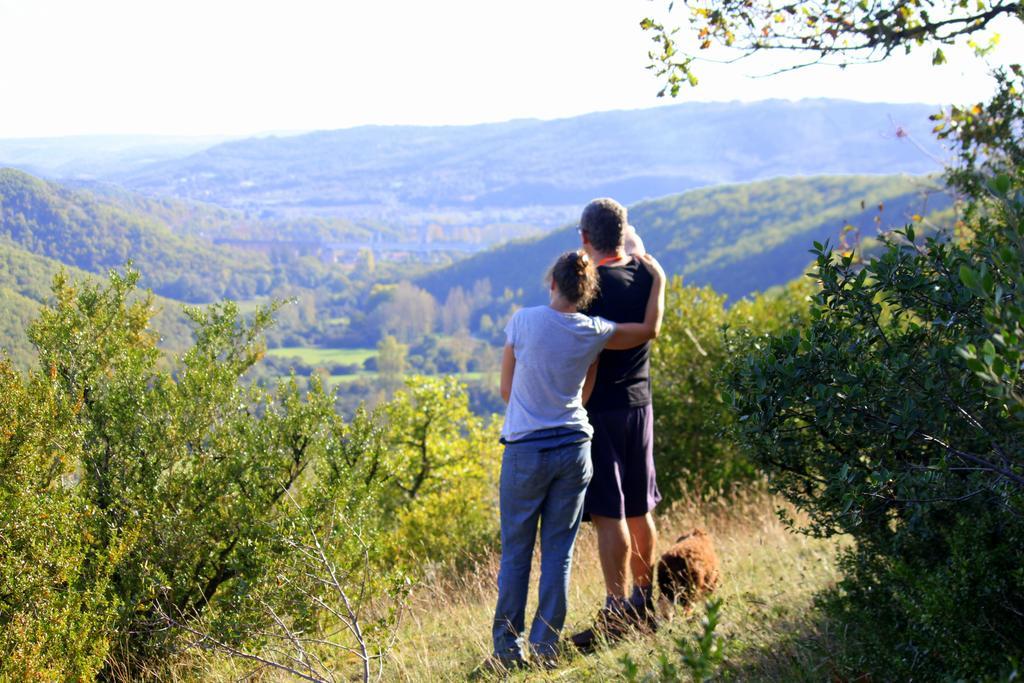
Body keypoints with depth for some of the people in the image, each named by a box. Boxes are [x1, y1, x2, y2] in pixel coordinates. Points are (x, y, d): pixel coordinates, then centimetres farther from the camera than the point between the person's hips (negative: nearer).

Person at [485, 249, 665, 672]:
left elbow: (506, 390, 2)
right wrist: (658, 280, 28)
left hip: (525, 449, -2)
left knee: (515, 553, 5)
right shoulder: (593, 333, -2)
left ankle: (508, 649, 6)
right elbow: (650, 329, 16)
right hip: (574, 449, 2)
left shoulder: (523, 321, -8)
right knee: (558, 553, 7)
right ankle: (545, 647, 8)